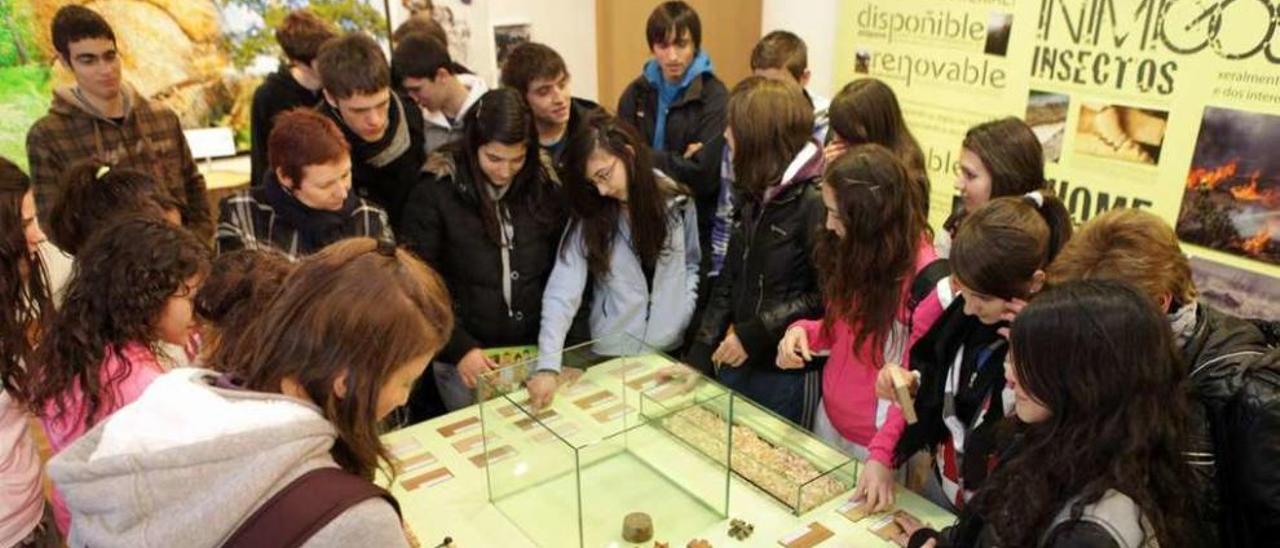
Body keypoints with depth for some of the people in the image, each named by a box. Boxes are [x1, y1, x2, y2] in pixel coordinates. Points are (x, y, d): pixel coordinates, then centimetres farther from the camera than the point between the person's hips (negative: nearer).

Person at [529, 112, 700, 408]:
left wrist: (684, 314, -7)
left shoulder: (677, 201, -8)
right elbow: (562, 292, -21)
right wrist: (548, 365, -32)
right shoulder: (587, 217, -12)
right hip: (612, 352, -1)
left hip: (671, 347, 2)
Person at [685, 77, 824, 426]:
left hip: (788, 374, -7)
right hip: (737, 365, 7)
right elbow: (729, 281, 8)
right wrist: (699, 356, 3)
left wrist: (754, 334, -16)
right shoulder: (756, 196, 5)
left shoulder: (815, 200, -18)